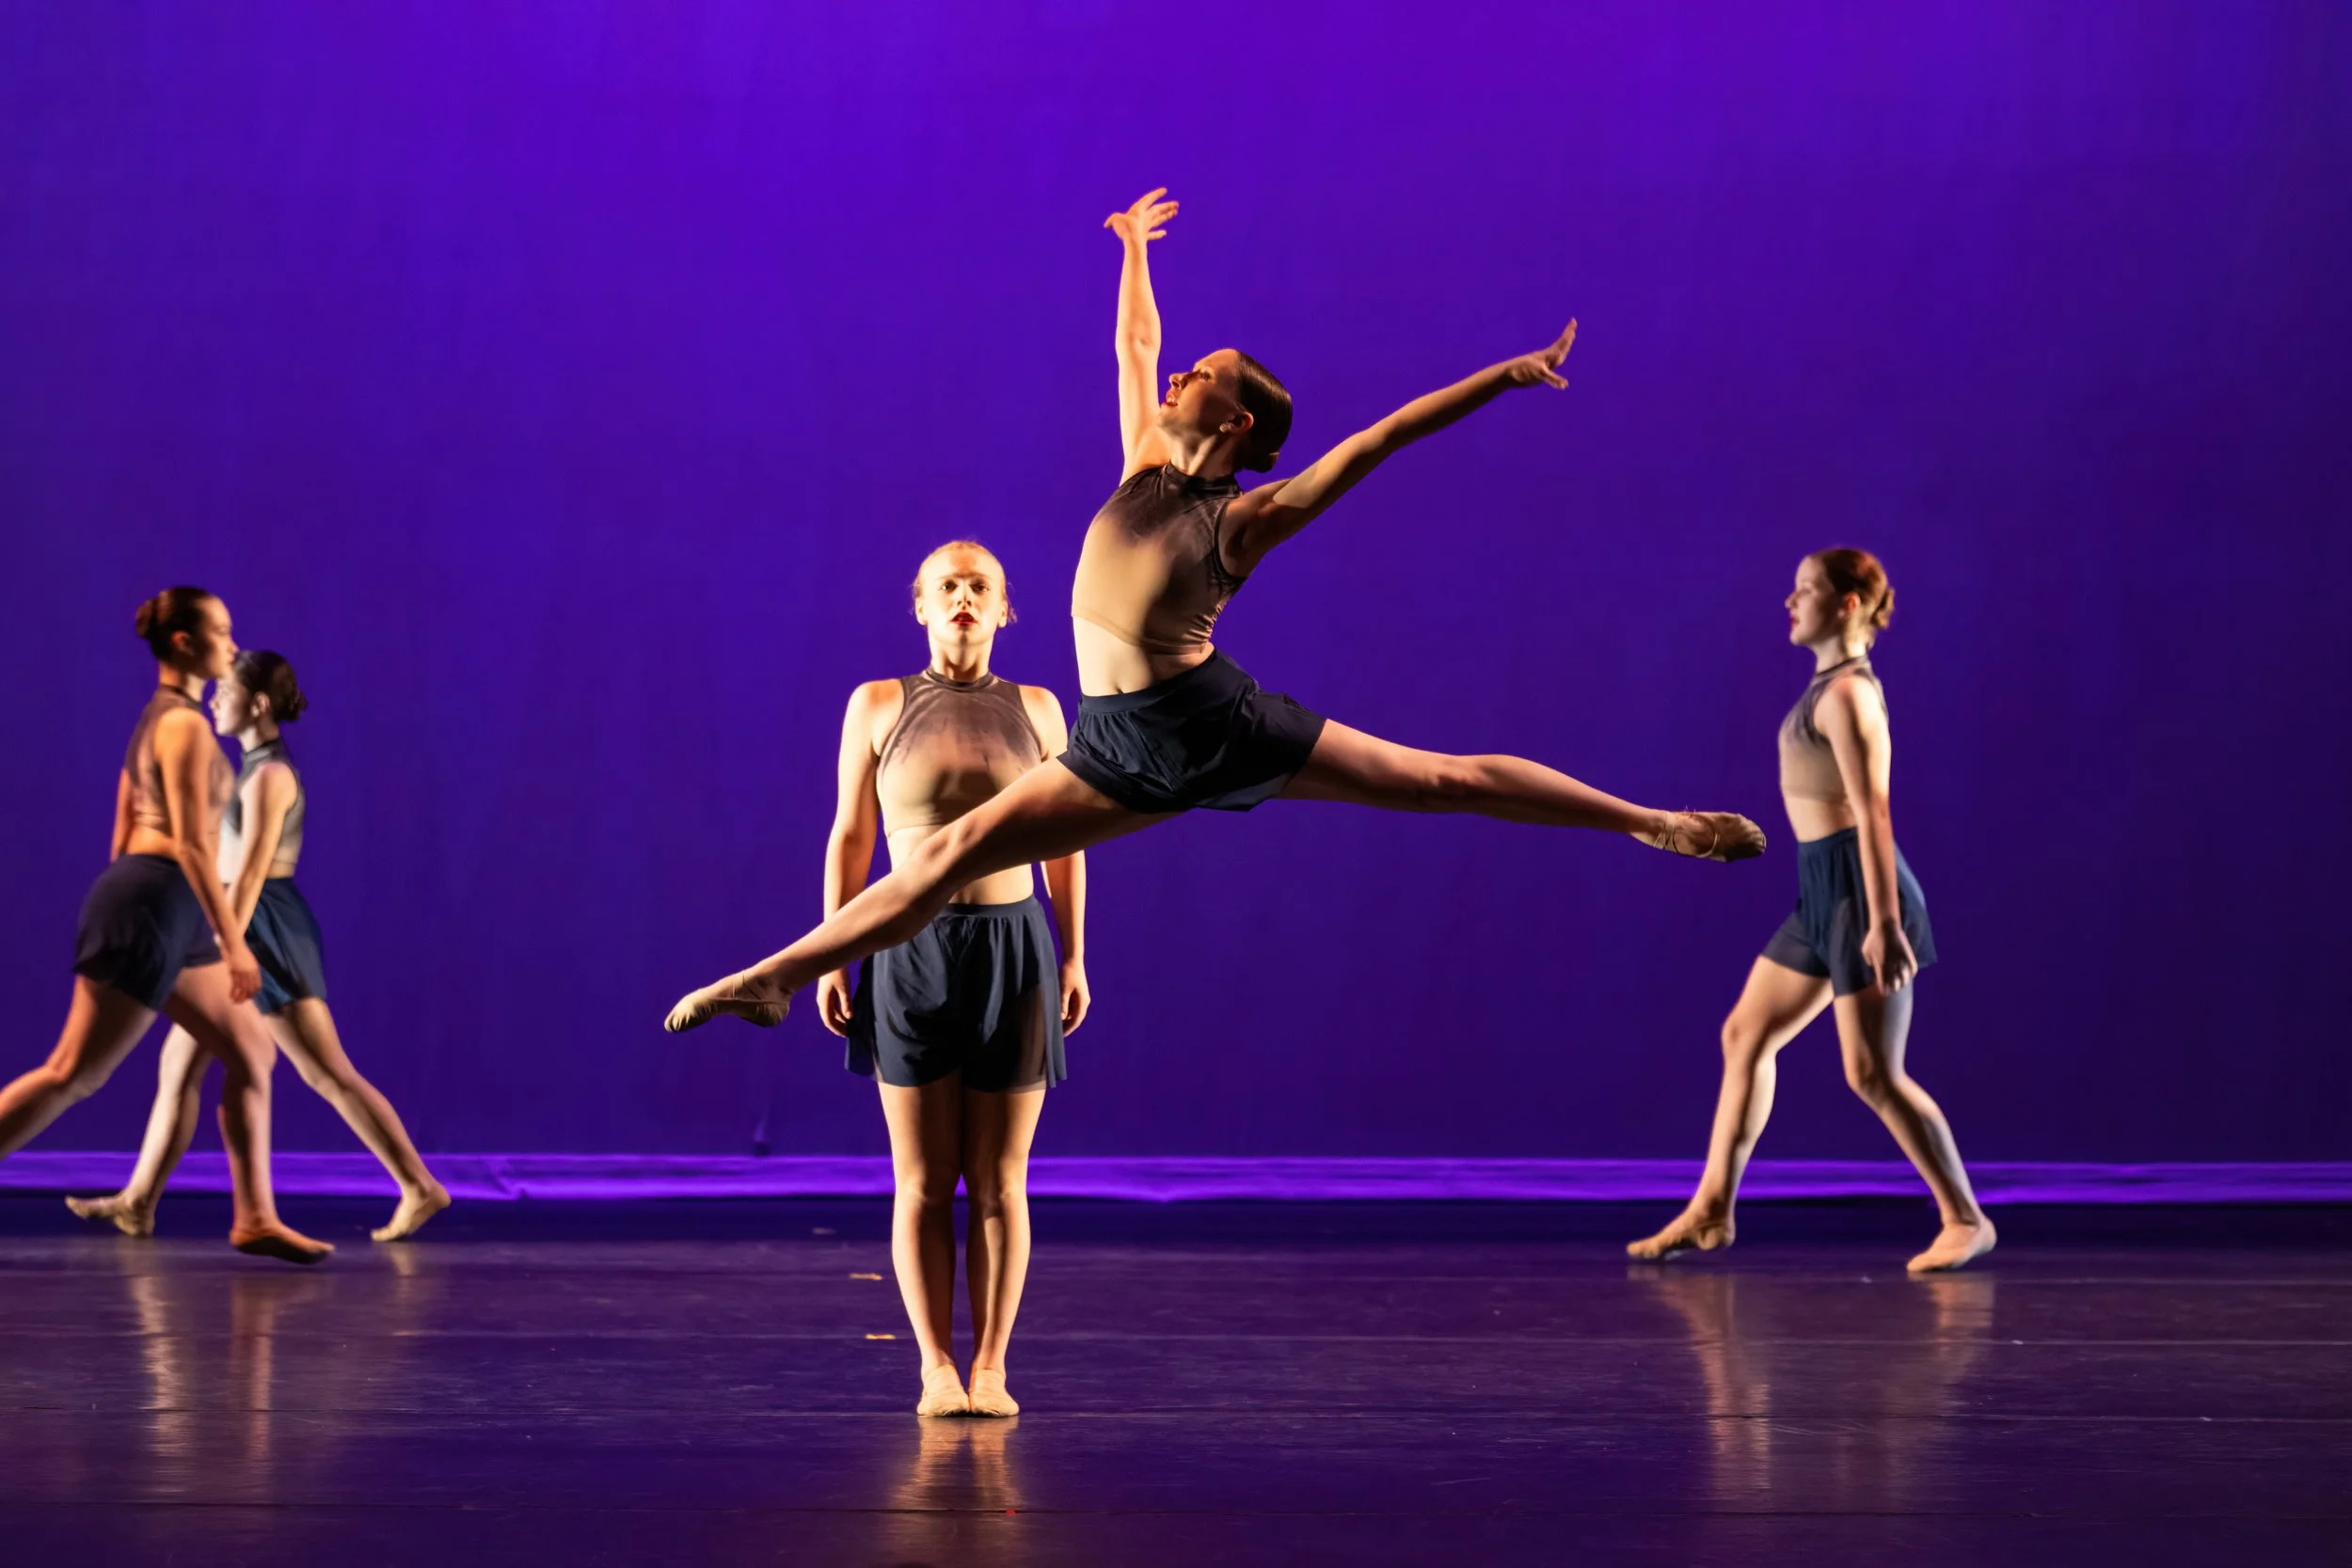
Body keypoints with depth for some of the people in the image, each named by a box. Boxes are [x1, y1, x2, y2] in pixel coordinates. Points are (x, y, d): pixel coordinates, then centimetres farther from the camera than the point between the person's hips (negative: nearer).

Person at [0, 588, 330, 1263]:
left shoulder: (154, 719, 17)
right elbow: (191, 842, -19)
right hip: (154, 902, -10)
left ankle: (256, 1218, 9)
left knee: (251, 1052, 10)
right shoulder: (186, 724, -13)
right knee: (72, 1075, -8)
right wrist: (234, 942, -19)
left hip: (163, 911, 10)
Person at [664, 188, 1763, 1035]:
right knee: (952, 855, -1)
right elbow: (1133, 346, 28)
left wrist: (1499, 377, -10)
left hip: (1216, 719, -5)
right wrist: (1134, 249, 37)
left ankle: (1655, 826, 7)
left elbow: (1376, 441, -6)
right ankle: (776, 977, -1)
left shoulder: (1251, 515, -2)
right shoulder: (1146, 467, 14)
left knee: (1446, 779, -1)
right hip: (1124, 749, 5)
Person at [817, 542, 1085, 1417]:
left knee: (998, 1182, 2)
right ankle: (936, 1370, 4)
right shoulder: (877, 705, 4)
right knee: (923, 1183, 0)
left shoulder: (1035, 710, 8)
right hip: (912, 951, -1)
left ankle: (990, 1368, 6)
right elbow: (851, 838, 5)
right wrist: (830, 958, -1)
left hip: (1013, 950, 1)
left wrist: (1074, 957, 4)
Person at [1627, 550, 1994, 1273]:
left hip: (1859, 888, -10)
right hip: (1824, 889, 10)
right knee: (1745, 1035, 12)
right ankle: (1711, 1211, 17)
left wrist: (1883, 922, -25)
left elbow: (1873, 810, -21)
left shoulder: (1845, 694, -15)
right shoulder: (1834, 686, 14)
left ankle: (1965, 1220, 1)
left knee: (1872, 1073, -8)